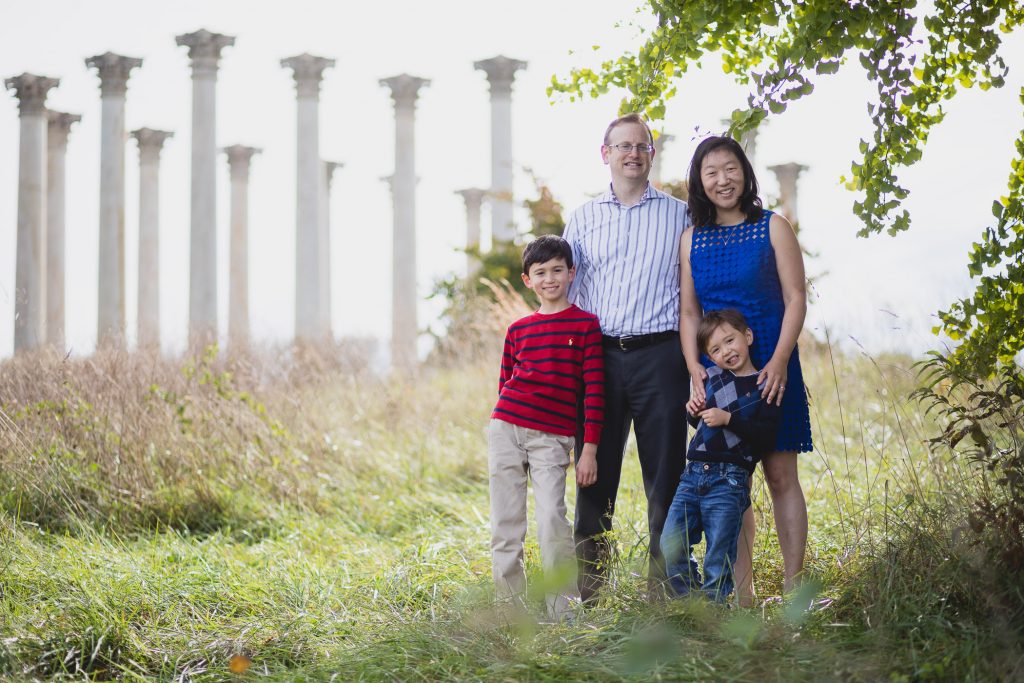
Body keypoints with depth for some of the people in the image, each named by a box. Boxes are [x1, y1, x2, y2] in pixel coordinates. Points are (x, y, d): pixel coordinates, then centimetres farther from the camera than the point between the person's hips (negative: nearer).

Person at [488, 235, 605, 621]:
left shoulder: (585, 325, 2)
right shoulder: (518, 330, 11)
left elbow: (594, 390, 0)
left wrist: (590, 449, -5)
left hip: (552, 438, -3)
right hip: (506, 429, 3)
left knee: (552, 521, -14)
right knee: (505, 526, 4)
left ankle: (563, 611, -3)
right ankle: (511, 607, 12)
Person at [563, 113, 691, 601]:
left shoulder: (679, 216, 9)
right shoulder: (583, 219, 13)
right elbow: (560, 288, 15)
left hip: (659, 355, -1)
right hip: (598, 355, 1)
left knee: (665, 472, -1)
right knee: (595, 470, 2)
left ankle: (663, 584, 5)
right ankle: (587, 587, 8)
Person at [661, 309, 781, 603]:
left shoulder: (764, 388, -3)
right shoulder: (713, 377, 14)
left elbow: (767, 437, -13)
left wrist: (728, 419, -18)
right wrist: (694, 412, 7)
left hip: (729, 481, -5)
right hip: (693, 475, 5)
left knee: (718, 563, -1)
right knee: (670, 548, -1)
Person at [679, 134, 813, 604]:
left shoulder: (772, 228, 2)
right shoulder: (693, 240, 11)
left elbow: (796, 299, -3)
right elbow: (688, 312, 11)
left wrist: (779, 361, -15)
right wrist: (694, 366, -5)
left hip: (770, 370, -3)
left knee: (780, 475, -3)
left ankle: (793, 586, 1)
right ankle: (742, 593, 7)